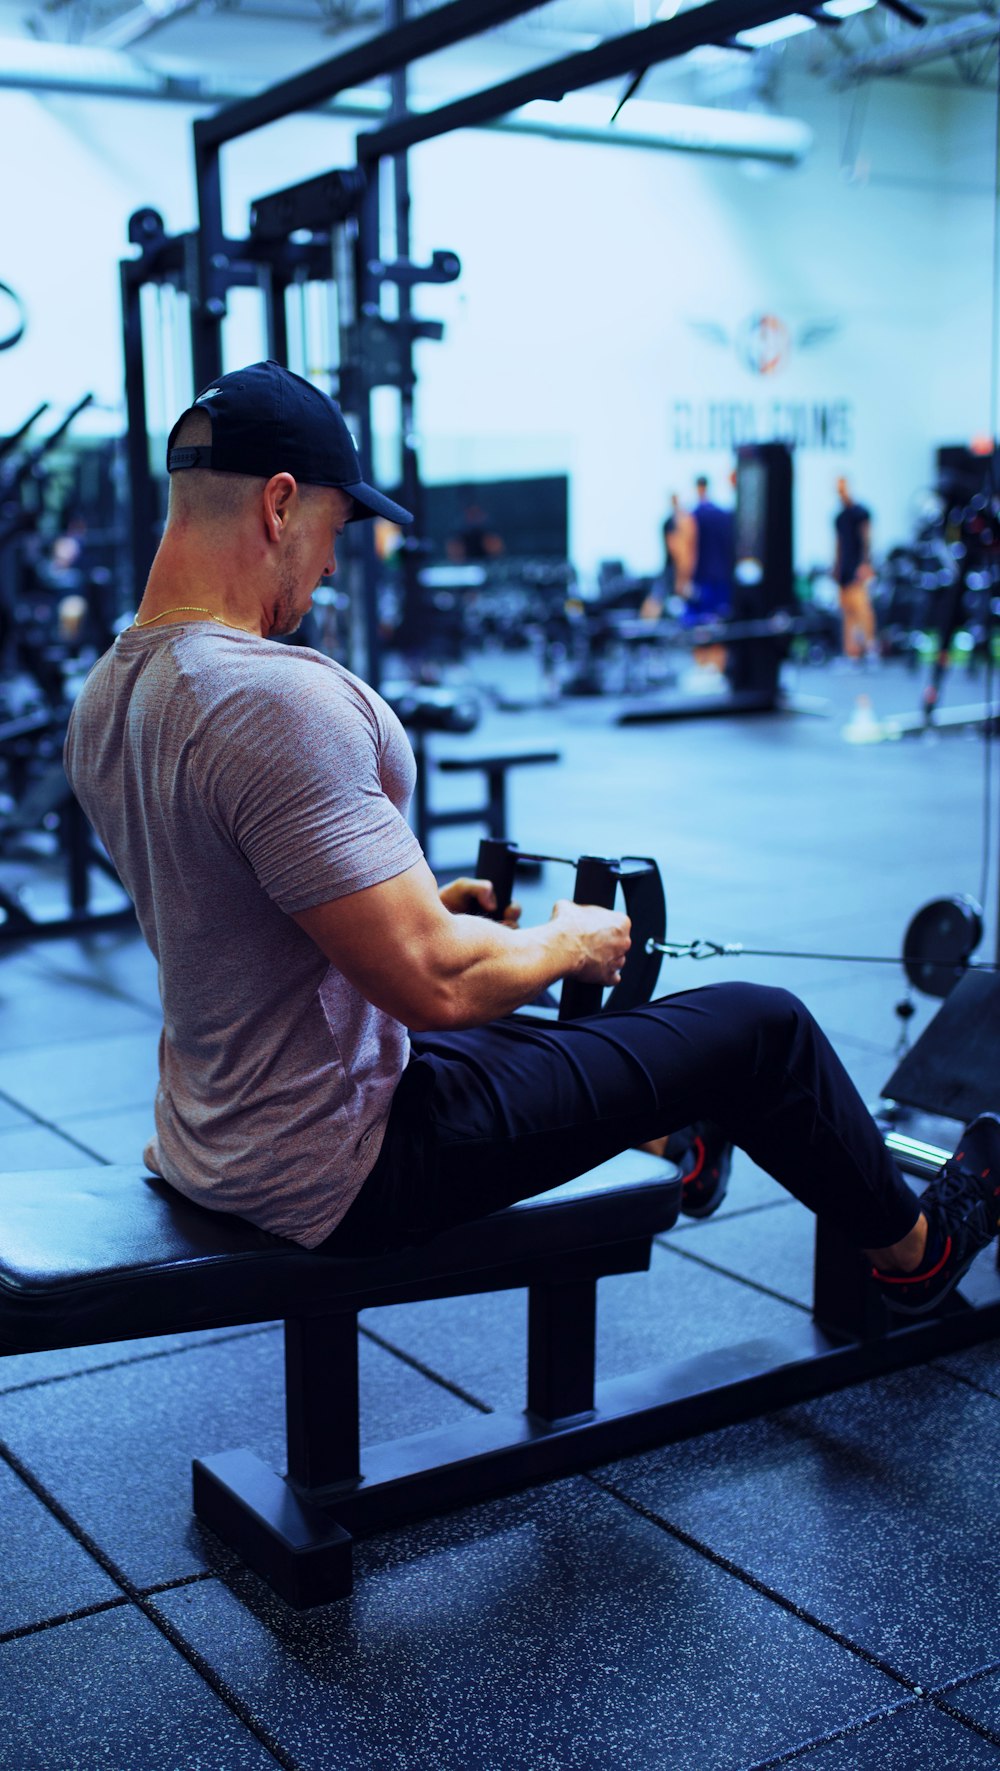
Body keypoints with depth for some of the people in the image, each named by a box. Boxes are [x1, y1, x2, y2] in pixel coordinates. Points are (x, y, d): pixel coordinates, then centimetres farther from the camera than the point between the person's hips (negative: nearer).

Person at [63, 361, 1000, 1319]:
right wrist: (570, 942, -9)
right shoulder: (276, 702, -29)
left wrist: (415, 900, 17)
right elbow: (437, 983, -29)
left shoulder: (105, 694, 2)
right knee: (761, 1026, 4)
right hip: (346, 1174, -9)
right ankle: (914, 1247, 30)